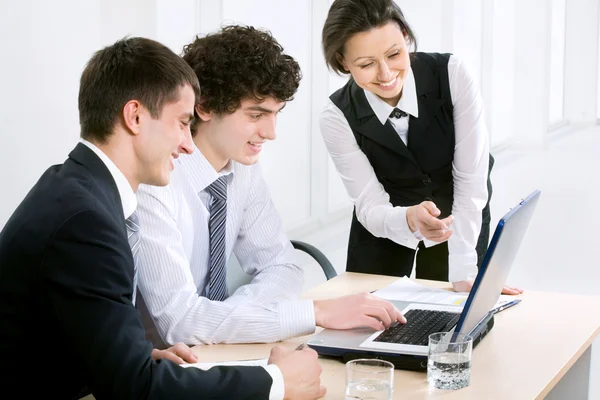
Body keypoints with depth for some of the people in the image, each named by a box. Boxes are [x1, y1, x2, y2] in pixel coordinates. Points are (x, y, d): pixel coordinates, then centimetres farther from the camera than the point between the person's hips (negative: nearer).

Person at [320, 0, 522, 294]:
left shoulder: (452, 74, -28)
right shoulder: (337, 118, -24)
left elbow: (471, 180, -26)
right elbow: (370, 206, -23)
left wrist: (464, 273, -32)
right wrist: (409, 219, -46)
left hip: (459, 215, -1)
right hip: (388, 219, 1)